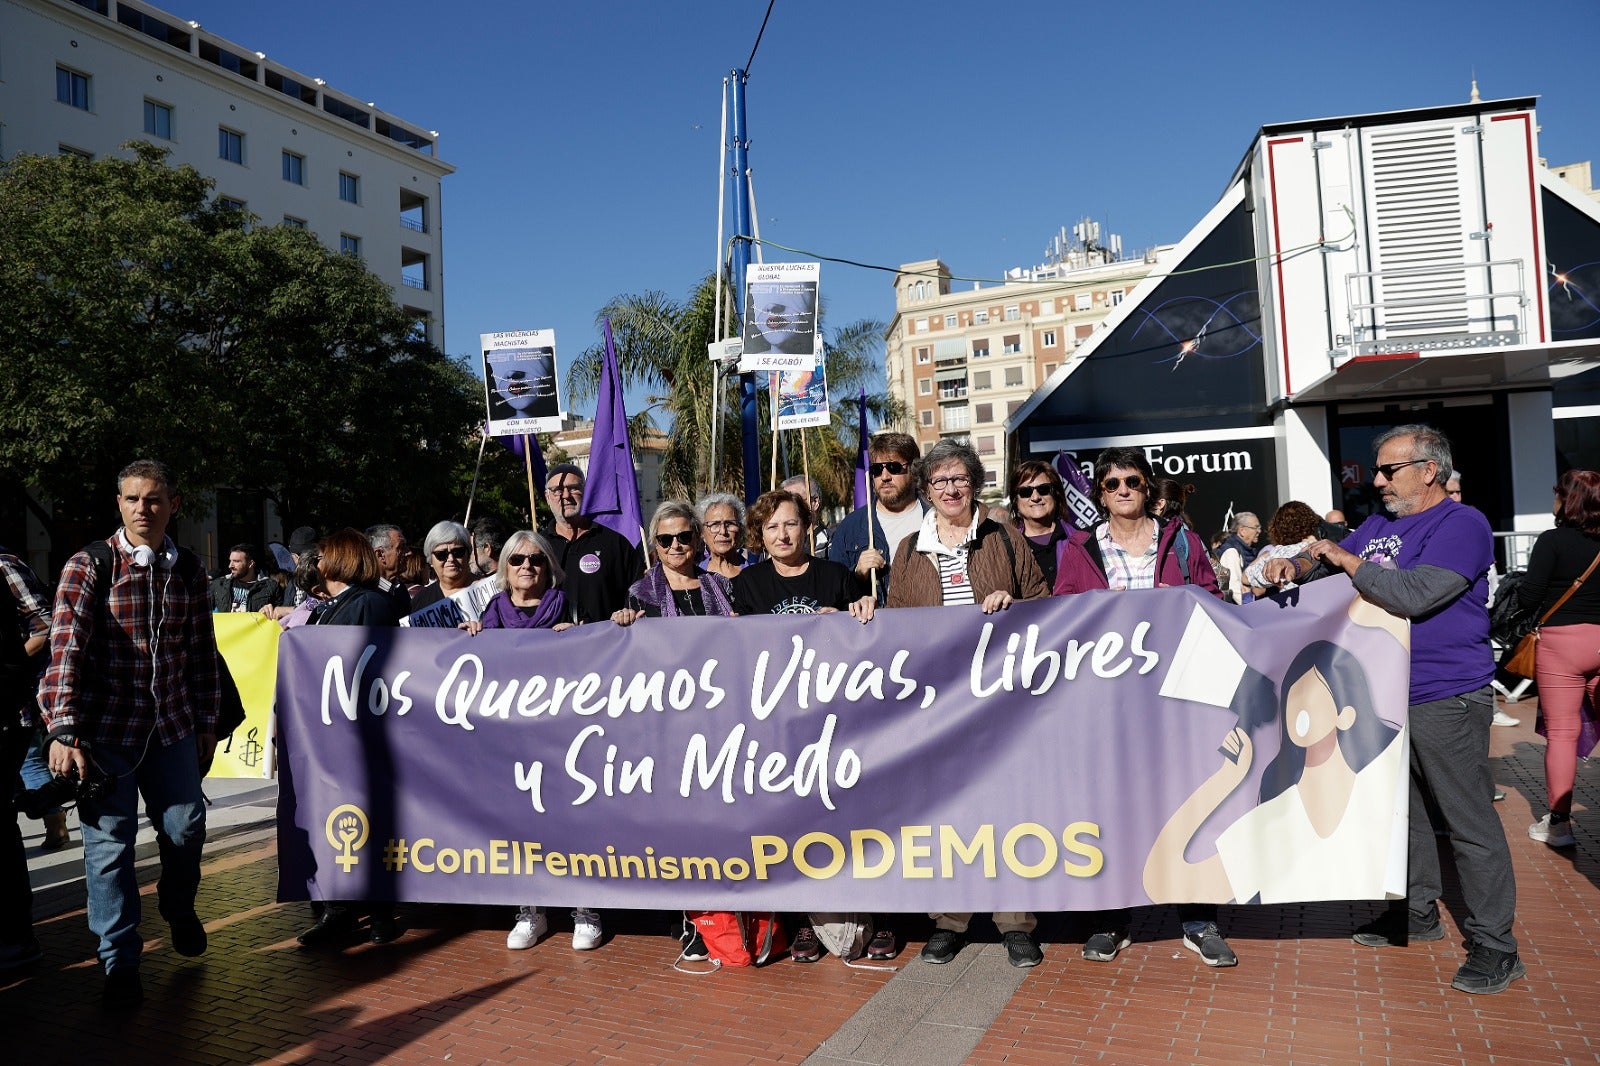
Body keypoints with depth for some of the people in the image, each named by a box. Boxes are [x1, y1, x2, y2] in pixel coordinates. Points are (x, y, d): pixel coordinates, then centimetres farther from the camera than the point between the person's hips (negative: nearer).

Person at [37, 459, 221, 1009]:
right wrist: (63, 731, -20)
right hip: (107, 728, -3)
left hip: (172, 725, 3)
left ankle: (179, 907, 40)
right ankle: (120, 963, 17)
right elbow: (66, 648, -13)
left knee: (185, 827, 7)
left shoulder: (189, 571, 6)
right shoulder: (90, 566, -6)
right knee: (109, 841, 3)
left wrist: (206, 718, 12)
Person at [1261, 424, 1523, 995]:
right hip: (1386, 695, 9)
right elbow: (1331, 555, 22)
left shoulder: (1462, 524, -14)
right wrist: (1296, 566, -1)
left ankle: (1495, 945, 10)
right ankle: (1418, 912, 34)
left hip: (1446, 700, -9)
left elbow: (1413, 595, -27)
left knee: (1468, 820, -1)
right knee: (1400, 807, 18)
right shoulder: (1381, 522, 11)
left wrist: (1346, 559, -16)